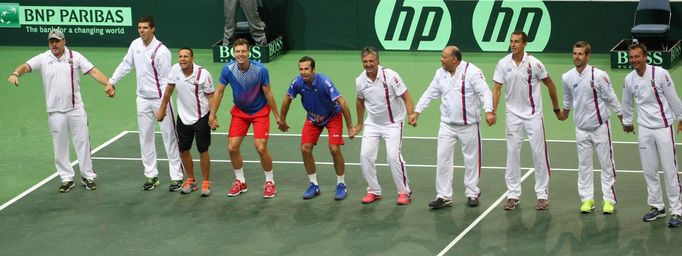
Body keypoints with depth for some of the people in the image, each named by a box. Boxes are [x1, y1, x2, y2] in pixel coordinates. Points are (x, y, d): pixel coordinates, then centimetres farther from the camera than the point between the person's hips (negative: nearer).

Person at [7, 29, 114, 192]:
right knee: (60, 146, 6)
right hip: (55, 111, 0)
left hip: (76, 109, 0)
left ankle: (87, 176, 16)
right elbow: (26, 66, -15)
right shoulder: (43, 59, -2)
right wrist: (16, 74, -38)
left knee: (82, 142, 4)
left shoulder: (75, 57, -1)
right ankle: (67, 178, 16)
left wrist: (107, 84, -21)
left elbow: (93, 71, -6)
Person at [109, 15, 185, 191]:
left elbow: (166, 79, -15)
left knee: (169, 137, 0)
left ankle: (177, 177, 4)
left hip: (160, 99, -6)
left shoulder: (161, 51, -17)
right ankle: (151, 176, 17)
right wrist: (112, 81, 17)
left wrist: (163, 106, -18)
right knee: (146, 137, 9)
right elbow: (126, 64, 17)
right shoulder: (135, 45, 1)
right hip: (143, 98, 6)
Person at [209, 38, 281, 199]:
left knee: (261, 148, -12)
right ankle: (240, 182, 19)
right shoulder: (228, 69, -17)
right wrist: (212, 116, -6)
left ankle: (270, 182, 8)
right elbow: (219, 91, -7)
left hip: (260, 112, -3)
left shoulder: (260, 70, -24)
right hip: (239, 111, 3)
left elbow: (268, 93, -13)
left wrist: (277, 116, -8)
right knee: (232, 148, -2)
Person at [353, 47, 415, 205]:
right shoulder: (360, 81, -4)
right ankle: (374, 191, 11)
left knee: (393, 156, -15)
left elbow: (406, 97, -15)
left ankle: (404, 192, 0)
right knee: (365, 155, -4)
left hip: (393, 123, -4)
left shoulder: (390, 76, -18)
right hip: (372, 124, 5)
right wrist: (359, 124, 22)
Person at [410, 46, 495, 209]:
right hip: (447, 125, 5)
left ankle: (472, 194, 21)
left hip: (469, 125, -5)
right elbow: (429, 94, 13)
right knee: (442, 158, -1)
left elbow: (484, 91, -18)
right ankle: (443, 196, 4)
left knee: (471, 159, 6)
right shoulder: (440, 74, 5)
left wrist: (488, 111, -32)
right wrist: (416, 112, 9)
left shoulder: (471, 72, -13)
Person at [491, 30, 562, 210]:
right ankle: (513, 195, 9)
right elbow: (497, 88, -2)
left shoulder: (534, 64, -9)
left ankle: (542, 194, 6)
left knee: (539, 152, -1)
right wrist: (493, 111, -14)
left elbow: (550, 84, 3)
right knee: (512, 153, 3)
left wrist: (557, 109, 8)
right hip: (513, 115, 2)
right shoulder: (503, 64, -3)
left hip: (533, 114, -2)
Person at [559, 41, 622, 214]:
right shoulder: (567, 77, -2)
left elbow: (611, 99, -7)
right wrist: (565, 111, 32)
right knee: (584, 164, 6)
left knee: (607, 164, 1)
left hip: (600, 126, -3)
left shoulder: (599, 75, -14)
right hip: (581, 127, 3)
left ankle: (609, 199, 7)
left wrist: (624, 120, -5)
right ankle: (587, 199, 14)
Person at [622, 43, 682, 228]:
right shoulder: (629, 79, 2)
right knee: (649, 170, 8)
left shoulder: (660, 74, -12)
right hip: (644, 129, 4)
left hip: (664, 127, -4)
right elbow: (627, 103, 19)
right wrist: (626, 122, 28)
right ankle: (657, 207, 21)